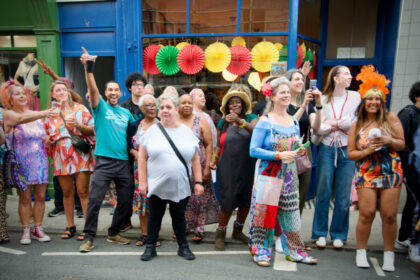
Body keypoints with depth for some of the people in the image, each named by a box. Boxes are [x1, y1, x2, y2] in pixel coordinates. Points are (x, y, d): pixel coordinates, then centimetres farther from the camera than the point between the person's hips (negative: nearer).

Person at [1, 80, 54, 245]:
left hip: (40, 162, 4)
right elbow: (22, 119, -27)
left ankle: (38, 229, 15)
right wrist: (44, 113, -41)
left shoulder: (35, 114, 12)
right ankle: (26, 231, 12)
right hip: (22, 163, -4)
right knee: (25, 198, 0)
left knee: (40, 197, 3)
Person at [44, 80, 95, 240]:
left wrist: (79, 125, -15)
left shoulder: (80, 109, 6)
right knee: (67, 192, 6)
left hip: (80, 155, -3)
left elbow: (92, 130, 2)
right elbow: (47, 136, 20)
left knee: (83, 192, -5)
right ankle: (70, 226, 18)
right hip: (61, 157, 3)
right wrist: (48, 140, -2)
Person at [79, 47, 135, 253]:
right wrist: (88, 67, -26)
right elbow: (92, 88, -13)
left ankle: (113, 233, 26)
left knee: (125, 200, 9)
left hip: (124, 162, 5)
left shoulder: (126, 113, 15)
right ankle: (88, 237, 7)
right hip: (104, 161, -4)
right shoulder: (100, 107, 3)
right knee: (94, 199, -7)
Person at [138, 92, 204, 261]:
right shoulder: (153, 131, 0)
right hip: (156, 186, 0)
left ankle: (183, 247, 28)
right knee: (155, 216, 11)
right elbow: (142, 157, -1)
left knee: (179, 216, 12)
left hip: (181, 186, 1)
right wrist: (142, 181, -5)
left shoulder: (187, 132, 3)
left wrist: (198, 182, 0)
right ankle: (150, 247, 27)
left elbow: (195, 159, 5)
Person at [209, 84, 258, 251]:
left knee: (246, 201, 12)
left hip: (247, 167, 1)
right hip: (228, 169, -1)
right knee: (228, 202, -3)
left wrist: (240, 121, -31)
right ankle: (220, 234, 19)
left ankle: (238, 230, 35)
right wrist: (214, 158, -1)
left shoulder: (251, 118, 4)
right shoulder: (223, 122, 8)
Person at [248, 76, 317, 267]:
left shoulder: (294, 122, 11)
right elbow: (253, 150, -12)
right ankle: (261, 250, 16)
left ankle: (294, 250, 23)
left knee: (290, 212, 10)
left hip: (289, 176, 5)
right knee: (264, 212, 0)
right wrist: (278, 155, -19)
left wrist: (300, 150, -2)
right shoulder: (265, 121, -8)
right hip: (269, 175, -5)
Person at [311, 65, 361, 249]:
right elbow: (318, 129, -2)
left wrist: (333, 123, -5)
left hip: (347, 150, 0)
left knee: (343, 196, 5)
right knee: (323, 194, 4)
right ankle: (320, 233, 18)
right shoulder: (323, 99, 5)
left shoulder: (355, 97, 5)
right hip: (326, 149, 0)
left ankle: (338, 234, 20)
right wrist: (342, 124, -9)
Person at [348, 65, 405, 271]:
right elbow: (351, 154, 5)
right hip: (365, 174, 0)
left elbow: (402, 144, 4)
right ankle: (361, 251, 16)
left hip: (390, 173, 0)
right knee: (367, 214, -2)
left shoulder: (391, 118, 3)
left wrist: (389, 141, -16)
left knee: (389, 215, 1)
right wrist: (367, 151, -13)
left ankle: (388, 254, 19)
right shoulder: (356, 126, 6)